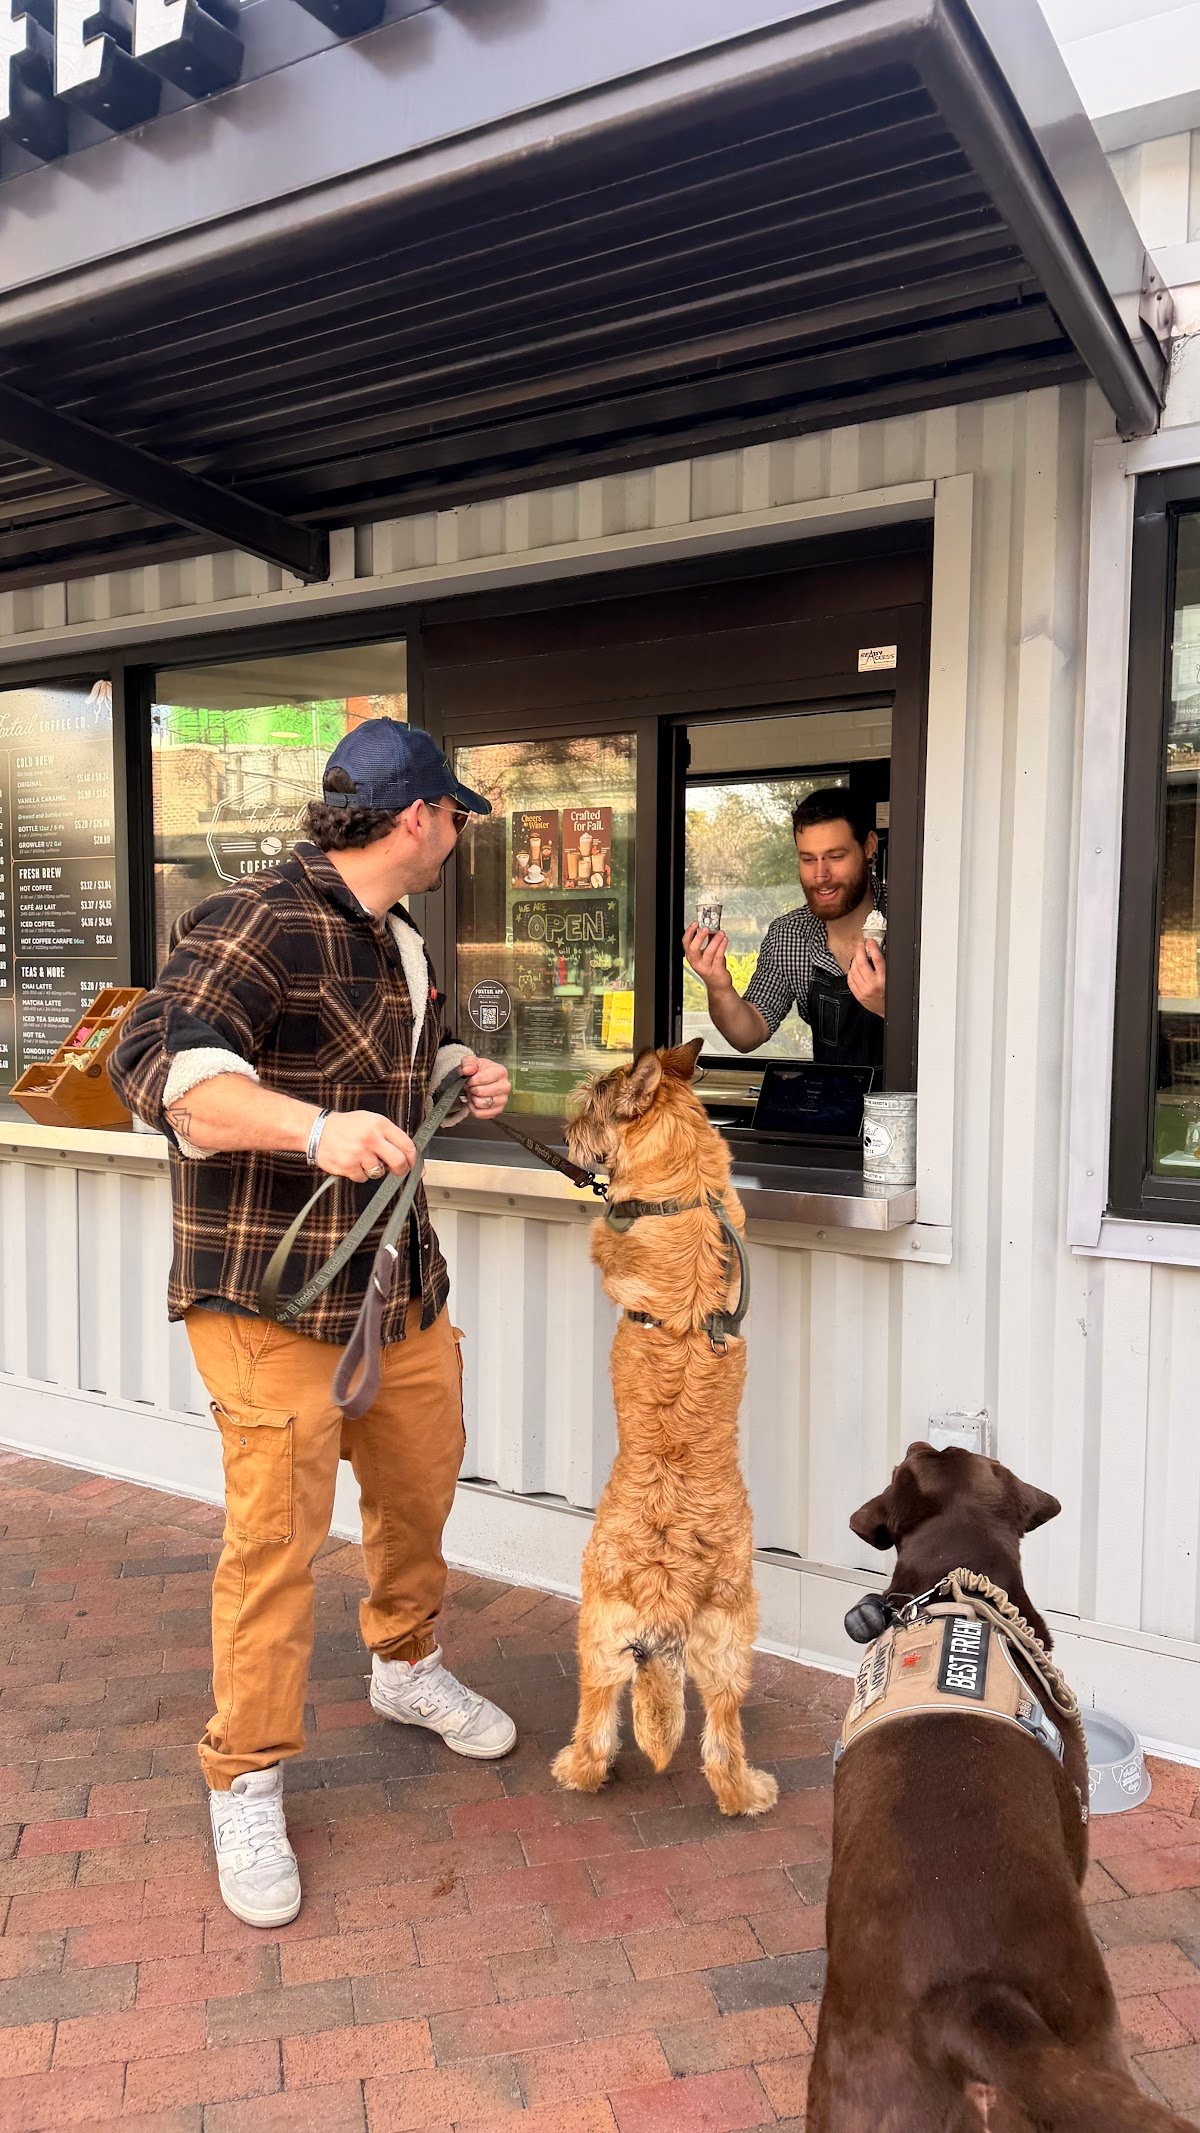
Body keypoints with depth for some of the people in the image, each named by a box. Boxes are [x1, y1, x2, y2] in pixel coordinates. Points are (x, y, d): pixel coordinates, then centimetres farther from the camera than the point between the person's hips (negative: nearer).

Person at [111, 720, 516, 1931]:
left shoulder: (402, 944, 14)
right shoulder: (257, 925, -17)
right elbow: (158, 1064, -28)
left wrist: (459, 1084, 10)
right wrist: (312, 1127, -40)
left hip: (401, 1284, 9)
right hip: (269, 1296, -8)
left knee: (421, 1486, 19)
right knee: (275, 1537, -3)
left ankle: (405, 1666, 46)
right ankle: (245, 1785, 17)